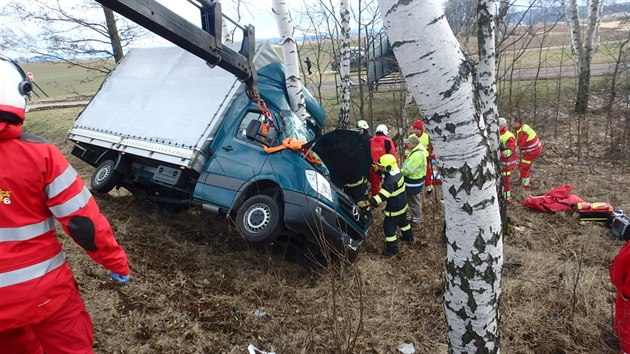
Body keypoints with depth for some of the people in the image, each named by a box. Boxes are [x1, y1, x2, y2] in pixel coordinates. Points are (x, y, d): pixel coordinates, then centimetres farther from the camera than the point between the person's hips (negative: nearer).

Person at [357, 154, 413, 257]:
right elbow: (384, 174, 12)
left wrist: (367, 202, -47)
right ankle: (408, 236, 54)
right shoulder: (397, 172, -8)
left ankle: (392, 249, 20)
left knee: (389, 228, 7)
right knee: (403, 221, 31)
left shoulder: (390, 181, -36)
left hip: (394, 209, -9)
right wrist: (377, 169, -3)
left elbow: (382, 196, -41)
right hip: (403, 205, 9)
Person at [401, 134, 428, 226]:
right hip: (416, 180, 10)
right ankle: (417, 217, 41)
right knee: (416, 201, 25)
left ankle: (416, 220, 23)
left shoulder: (417, 155, -31)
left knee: (414, 202, 7)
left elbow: (407, 170, -28)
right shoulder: (416, 150, 3)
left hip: (414, 183, -10)